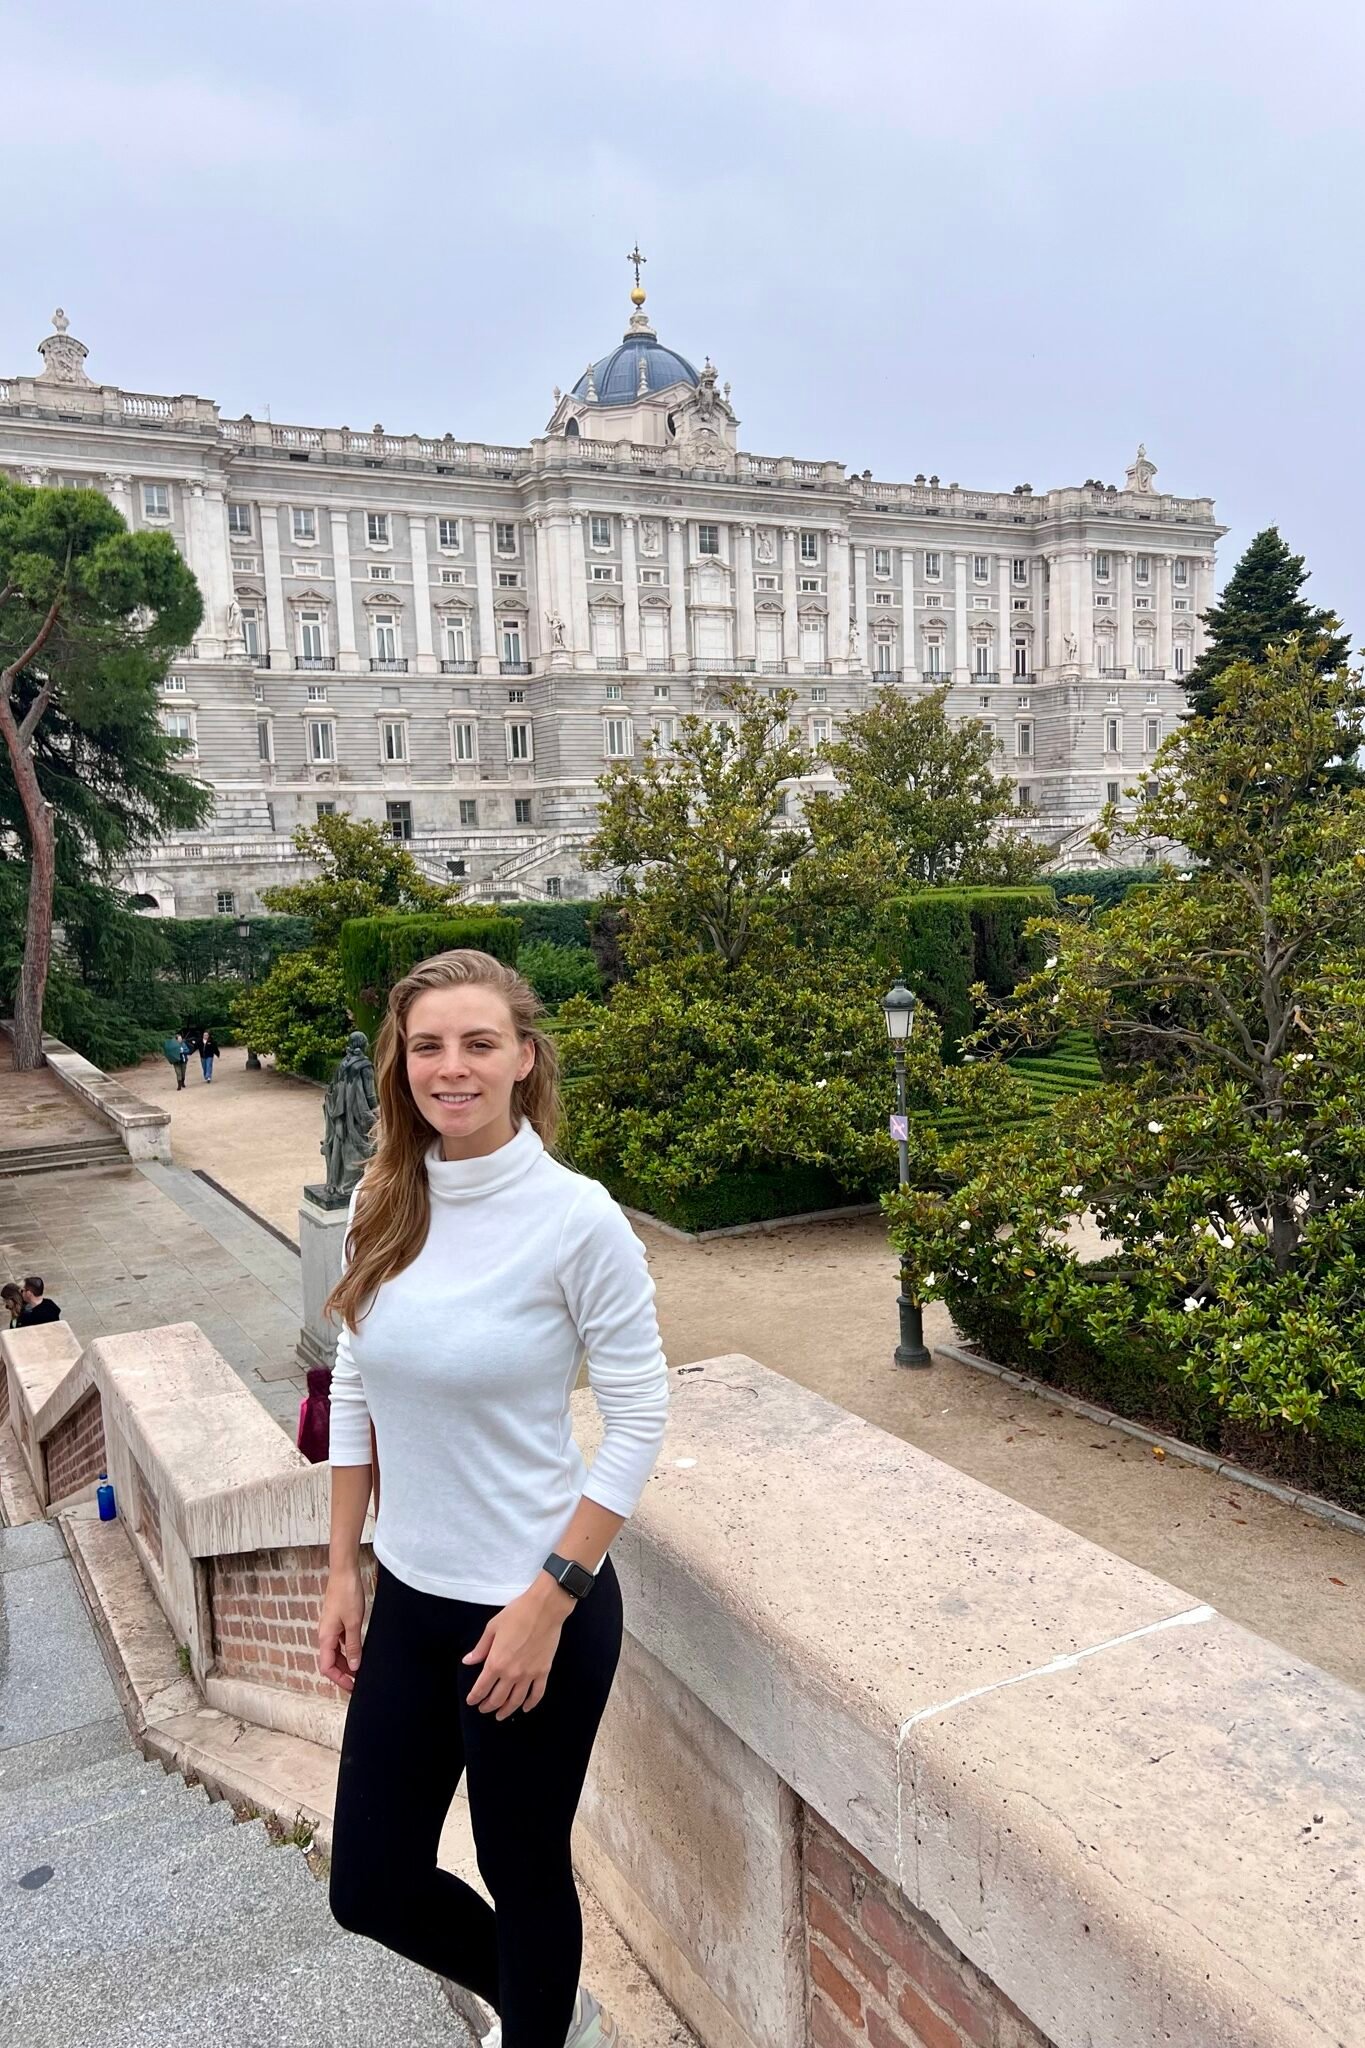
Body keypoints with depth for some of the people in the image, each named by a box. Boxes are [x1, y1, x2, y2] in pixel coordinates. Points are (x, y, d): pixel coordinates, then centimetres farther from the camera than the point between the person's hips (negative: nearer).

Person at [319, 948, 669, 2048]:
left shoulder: (575, 1218, -20)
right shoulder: (384, 1204, -4)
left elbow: (639, 1416, -15)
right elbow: (355, 1392, 6)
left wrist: (549, 1601, -15)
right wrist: (343, 1573, 7)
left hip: (536, 1606, -6)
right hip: (409, 1596, 6)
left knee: (525, 1874, 14)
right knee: (370, 1885, 18)